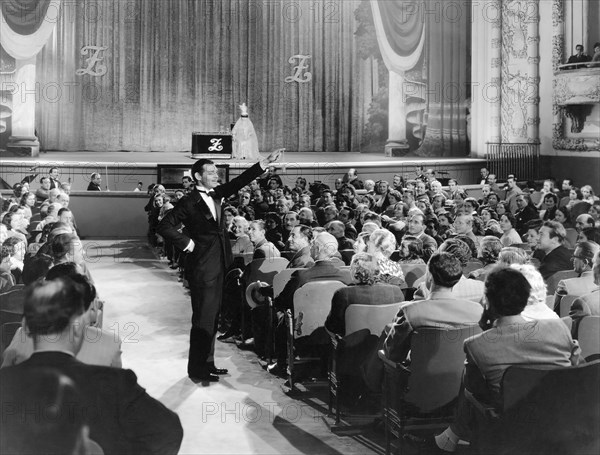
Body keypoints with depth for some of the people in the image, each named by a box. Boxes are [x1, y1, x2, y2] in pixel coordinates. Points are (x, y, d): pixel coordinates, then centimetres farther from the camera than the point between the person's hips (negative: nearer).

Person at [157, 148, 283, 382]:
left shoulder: (216, 194, 9)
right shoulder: (189, 203, -12)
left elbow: (239, 182, 8)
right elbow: (164, 225, -14)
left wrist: (265, 163, 2)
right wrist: (186, 242, -13)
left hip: (217, 266, 8)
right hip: (202, 268, -8)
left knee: (212, 316, 14)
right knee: (203, 318, -4)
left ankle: (207, 363, 24)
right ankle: (197, 369, 5)